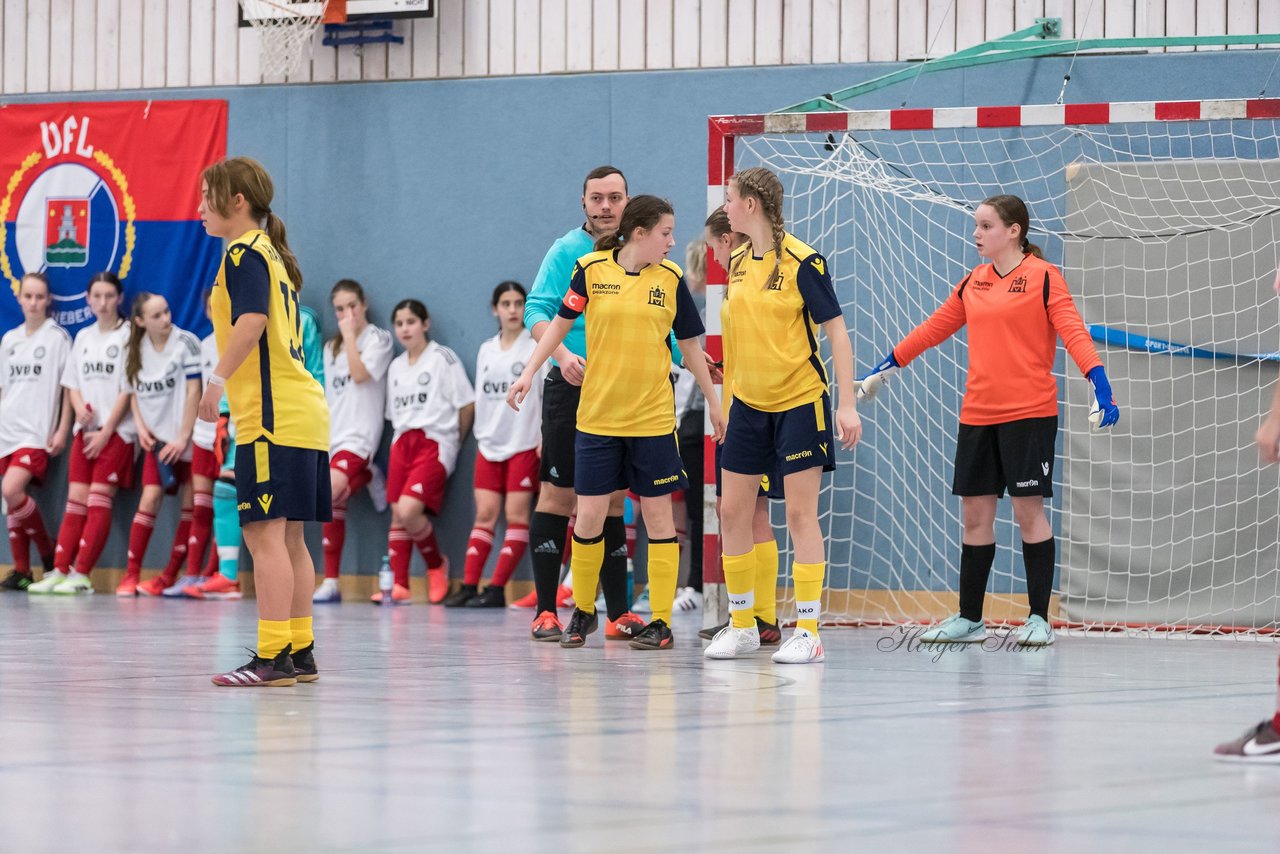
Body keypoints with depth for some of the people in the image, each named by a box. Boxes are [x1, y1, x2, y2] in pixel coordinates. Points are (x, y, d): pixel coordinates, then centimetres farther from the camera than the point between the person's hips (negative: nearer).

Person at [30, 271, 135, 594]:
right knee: (75, 501, 0)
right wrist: (79, 407, -6)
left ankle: (81, 575, -12)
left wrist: (106, 431, -11)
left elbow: (128, 388, -8)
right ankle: (60, 571, -3)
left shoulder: (128, 335, -4)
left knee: (99, 502, -9)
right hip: (85, 430, 6)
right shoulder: (83, 337, 15)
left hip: (116, 431, -6)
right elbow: (72, 383, 17)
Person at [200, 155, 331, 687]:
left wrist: (218, 380, -21)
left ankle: (273, 657, -16)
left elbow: (252, 321, -23)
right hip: (302, 412, 10)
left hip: (272, 419, -10)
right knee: (287, 537, 12)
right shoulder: (270, 254, 21)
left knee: (264, 533, -12)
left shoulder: (244, 252, -8)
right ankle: (300, 652, 14)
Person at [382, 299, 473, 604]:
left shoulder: (443, 358, -2)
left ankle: (437, 565, 3)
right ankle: (399, 584, 1)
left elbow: (467, 404, -2)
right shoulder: (395, 367, 17)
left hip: (434, 442, -6)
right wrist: (403, 438, 10)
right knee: (397, 514, -1)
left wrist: (455, 442, 4)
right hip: (402, 442, 6)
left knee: (408, 510, -20)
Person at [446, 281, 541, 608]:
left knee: (516, 516, -6)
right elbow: (481, 397, 17)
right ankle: (469, 586, -2)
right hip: (489, 444, 5)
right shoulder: (486, 351, 13)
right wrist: (481, 434, 9)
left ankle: (497, 589, -6)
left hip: (524, 444, -5)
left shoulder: (536, 346, -2)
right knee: (484, 514, 1)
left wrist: (545, 437, -12)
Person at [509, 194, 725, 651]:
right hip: (597, 416, 0)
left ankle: (661, 622, 6)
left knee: (658, 516, 1)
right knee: (589, 515, 2)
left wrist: (715, 401, 11)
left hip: (653, 418, 0)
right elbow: (560, 323, 7)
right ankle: (582, 611, 20)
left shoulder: (671, 278, 1)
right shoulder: (591, 269, -3)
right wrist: (529, 372, -1)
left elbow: (690, 346, 9)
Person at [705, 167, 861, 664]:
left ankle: (807, 632, -1)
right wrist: (726, 395, 18)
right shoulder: (737, 263, 7)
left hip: (800, 401, -7)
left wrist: (847, 405, -17)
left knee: (800, 514, -6)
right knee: (732, 511, 6)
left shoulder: (802, 261, -13)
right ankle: (742, 625, 17)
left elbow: (836, 332, -12)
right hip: (748, 404, 7)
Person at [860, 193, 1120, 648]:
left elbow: (1073, 332, -14)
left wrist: (1101, 385, -26)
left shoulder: (1043, 277, -6)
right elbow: (933, 329, 19)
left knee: (1029, 511, -3)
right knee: (975, 515, 7)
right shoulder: (973, 283, 11)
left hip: (1029, 412, -6)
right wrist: (883, 370, 22)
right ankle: (969, 619, 16)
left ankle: (1039, 618, 5)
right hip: (977, 415, 6)